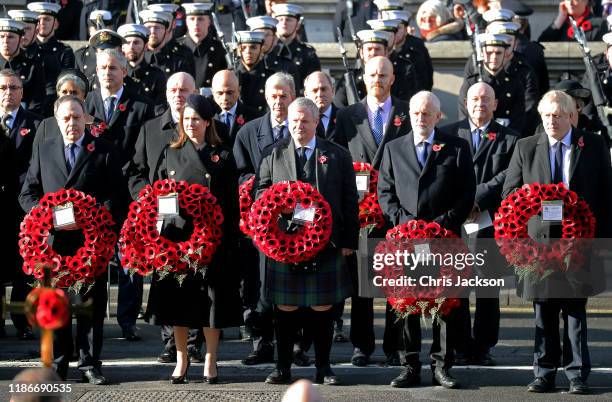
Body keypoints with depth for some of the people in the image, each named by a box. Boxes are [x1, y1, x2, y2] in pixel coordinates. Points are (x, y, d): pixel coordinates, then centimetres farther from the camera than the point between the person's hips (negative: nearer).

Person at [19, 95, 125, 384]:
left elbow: (116, 197, 0)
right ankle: (57, 363, 14)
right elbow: (27, 194, 11)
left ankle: (89, 363, 10)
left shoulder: (104, 151, 5)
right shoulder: (43, 149, 12)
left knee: (92, 303, 3)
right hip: (54, 239, 2)